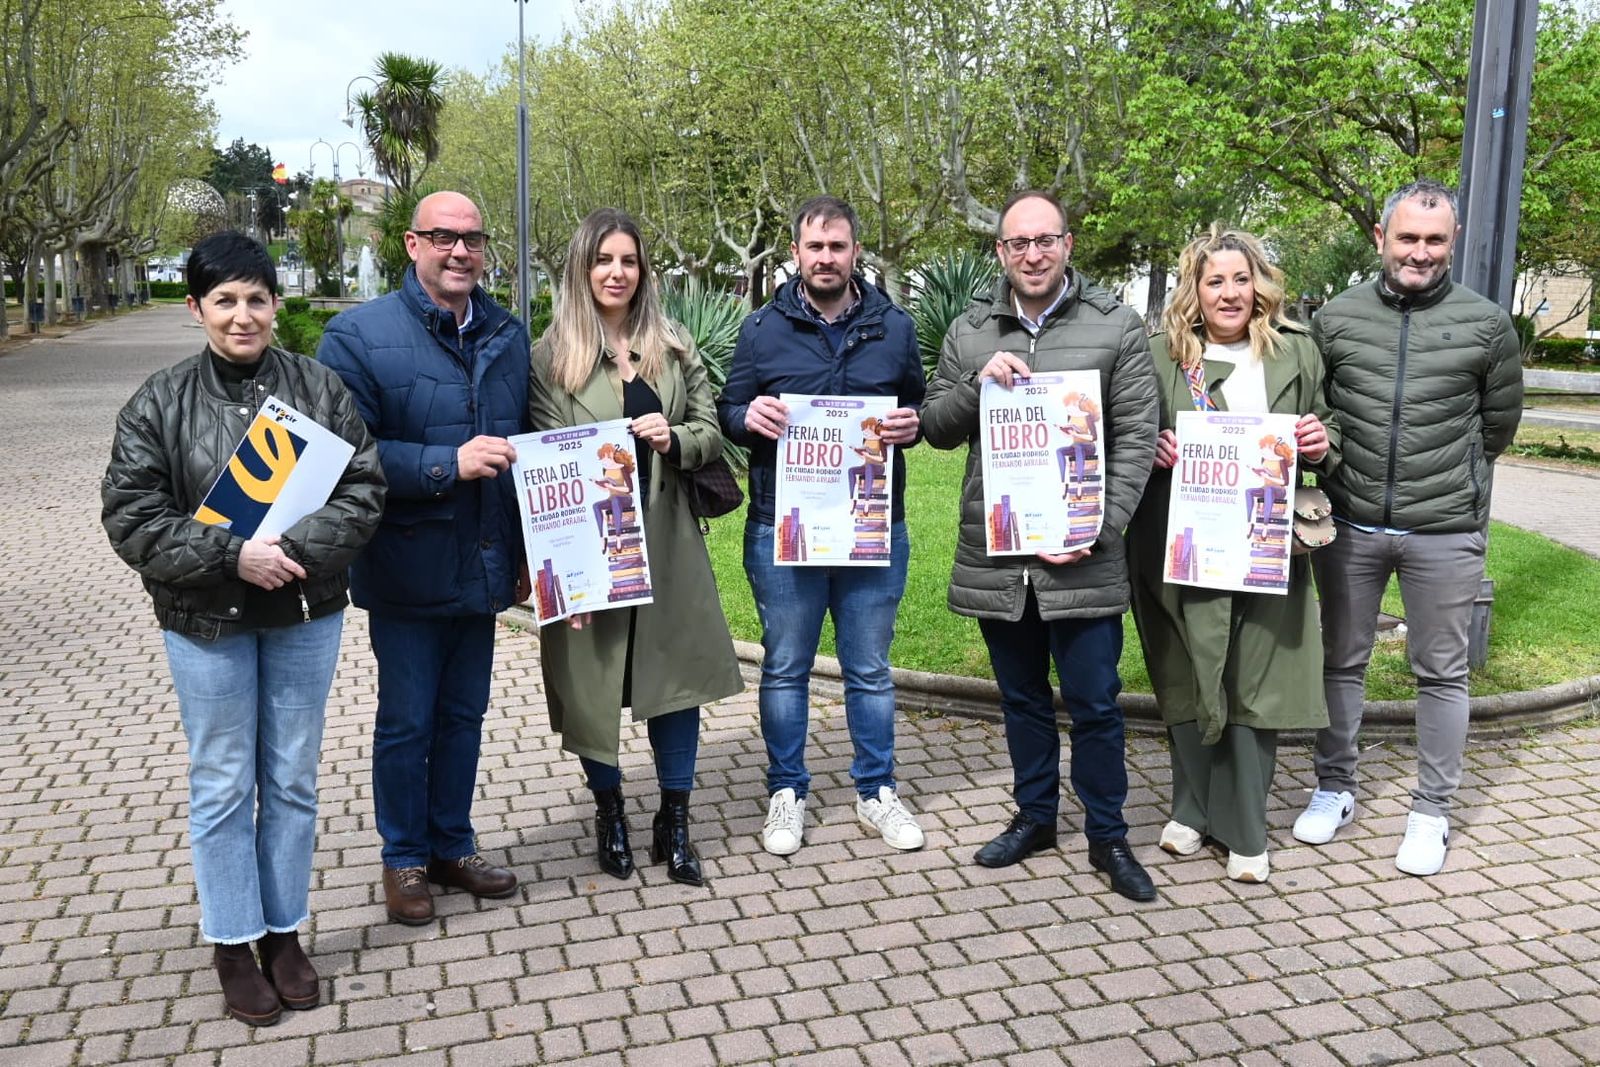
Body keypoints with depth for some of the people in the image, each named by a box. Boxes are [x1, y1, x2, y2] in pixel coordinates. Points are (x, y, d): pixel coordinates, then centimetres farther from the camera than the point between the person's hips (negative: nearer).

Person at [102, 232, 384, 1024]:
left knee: (293, 780, 12)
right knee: (223, 786, 8)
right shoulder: (159, 403, -5)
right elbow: (131, 517, -9)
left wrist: (297, 548, -21)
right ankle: (233, 945, 25)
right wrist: (232, 555, -21)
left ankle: (285, 933, 29)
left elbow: (364, 490, -5)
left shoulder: (320, 389, -1)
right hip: (206, 623, -1)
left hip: (305, 614, 2)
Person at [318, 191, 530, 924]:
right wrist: (448, 465, -23)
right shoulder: (359, 334, -10)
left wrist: (526, 553, 13)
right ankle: (404, 860, 27)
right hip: (407, 570, -5)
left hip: (483, 567, 5)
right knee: (406, 721, 9)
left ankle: (452, 847, 33)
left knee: (464, 716, 16)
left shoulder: (509, 335, 7)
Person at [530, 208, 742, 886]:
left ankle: (674, 822, 21)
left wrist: (674, 441, -12)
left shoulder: (674, 348, 9)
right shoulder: (551, 355, -2)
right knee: (593, 680, 8)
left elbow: (711, 433, 7)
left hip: (666, 542, 3)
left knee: (678, 673, 5)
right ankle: (609, 812, 30)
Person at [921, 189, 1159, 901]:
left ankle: (1107, 836, 23)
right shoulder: (969, 333, 8)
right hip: (994, 558, 3)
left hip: (1082, 563, -3)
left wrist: (1098, 531, -13)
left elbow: (1136, 441, -4)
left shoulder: (1116, 327, -1)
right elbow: (936, 429, 8)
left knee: (1094, 703, 5)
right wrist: (979, 384, -11)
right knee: (1022, 699, 17)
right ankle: (1035, 816, 34)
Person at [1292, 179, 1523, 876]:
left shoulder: (1486, 324, -1)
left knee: (1441, 674, 9)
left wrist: (1447, 478, 11)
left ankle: (1432, 811, 23)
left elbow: (1498, 426, 9)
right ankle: (1335, 787, 30)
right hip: (1349, 527, 1)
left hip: (1445, 532, -1)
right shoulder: (1337, 317, 1)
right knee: (1343, 662, 13)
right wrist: (1354, 471, 1)